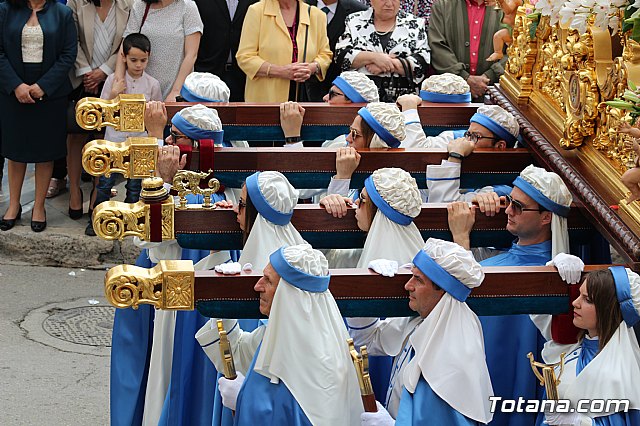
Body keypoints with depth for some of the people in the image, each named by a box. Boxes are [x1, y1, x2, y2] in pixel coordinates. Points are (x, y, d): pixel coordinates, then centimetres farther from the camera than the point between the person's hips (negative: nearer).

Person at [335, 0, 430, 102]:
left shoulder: (415, 24, 11)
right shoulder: (354, 21, 13)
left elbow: (422, 64, 1)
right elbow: (341, 56, 2)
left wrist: (388, 63, -10)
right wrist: (374, 57, -11)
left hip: (401, 100, -1)